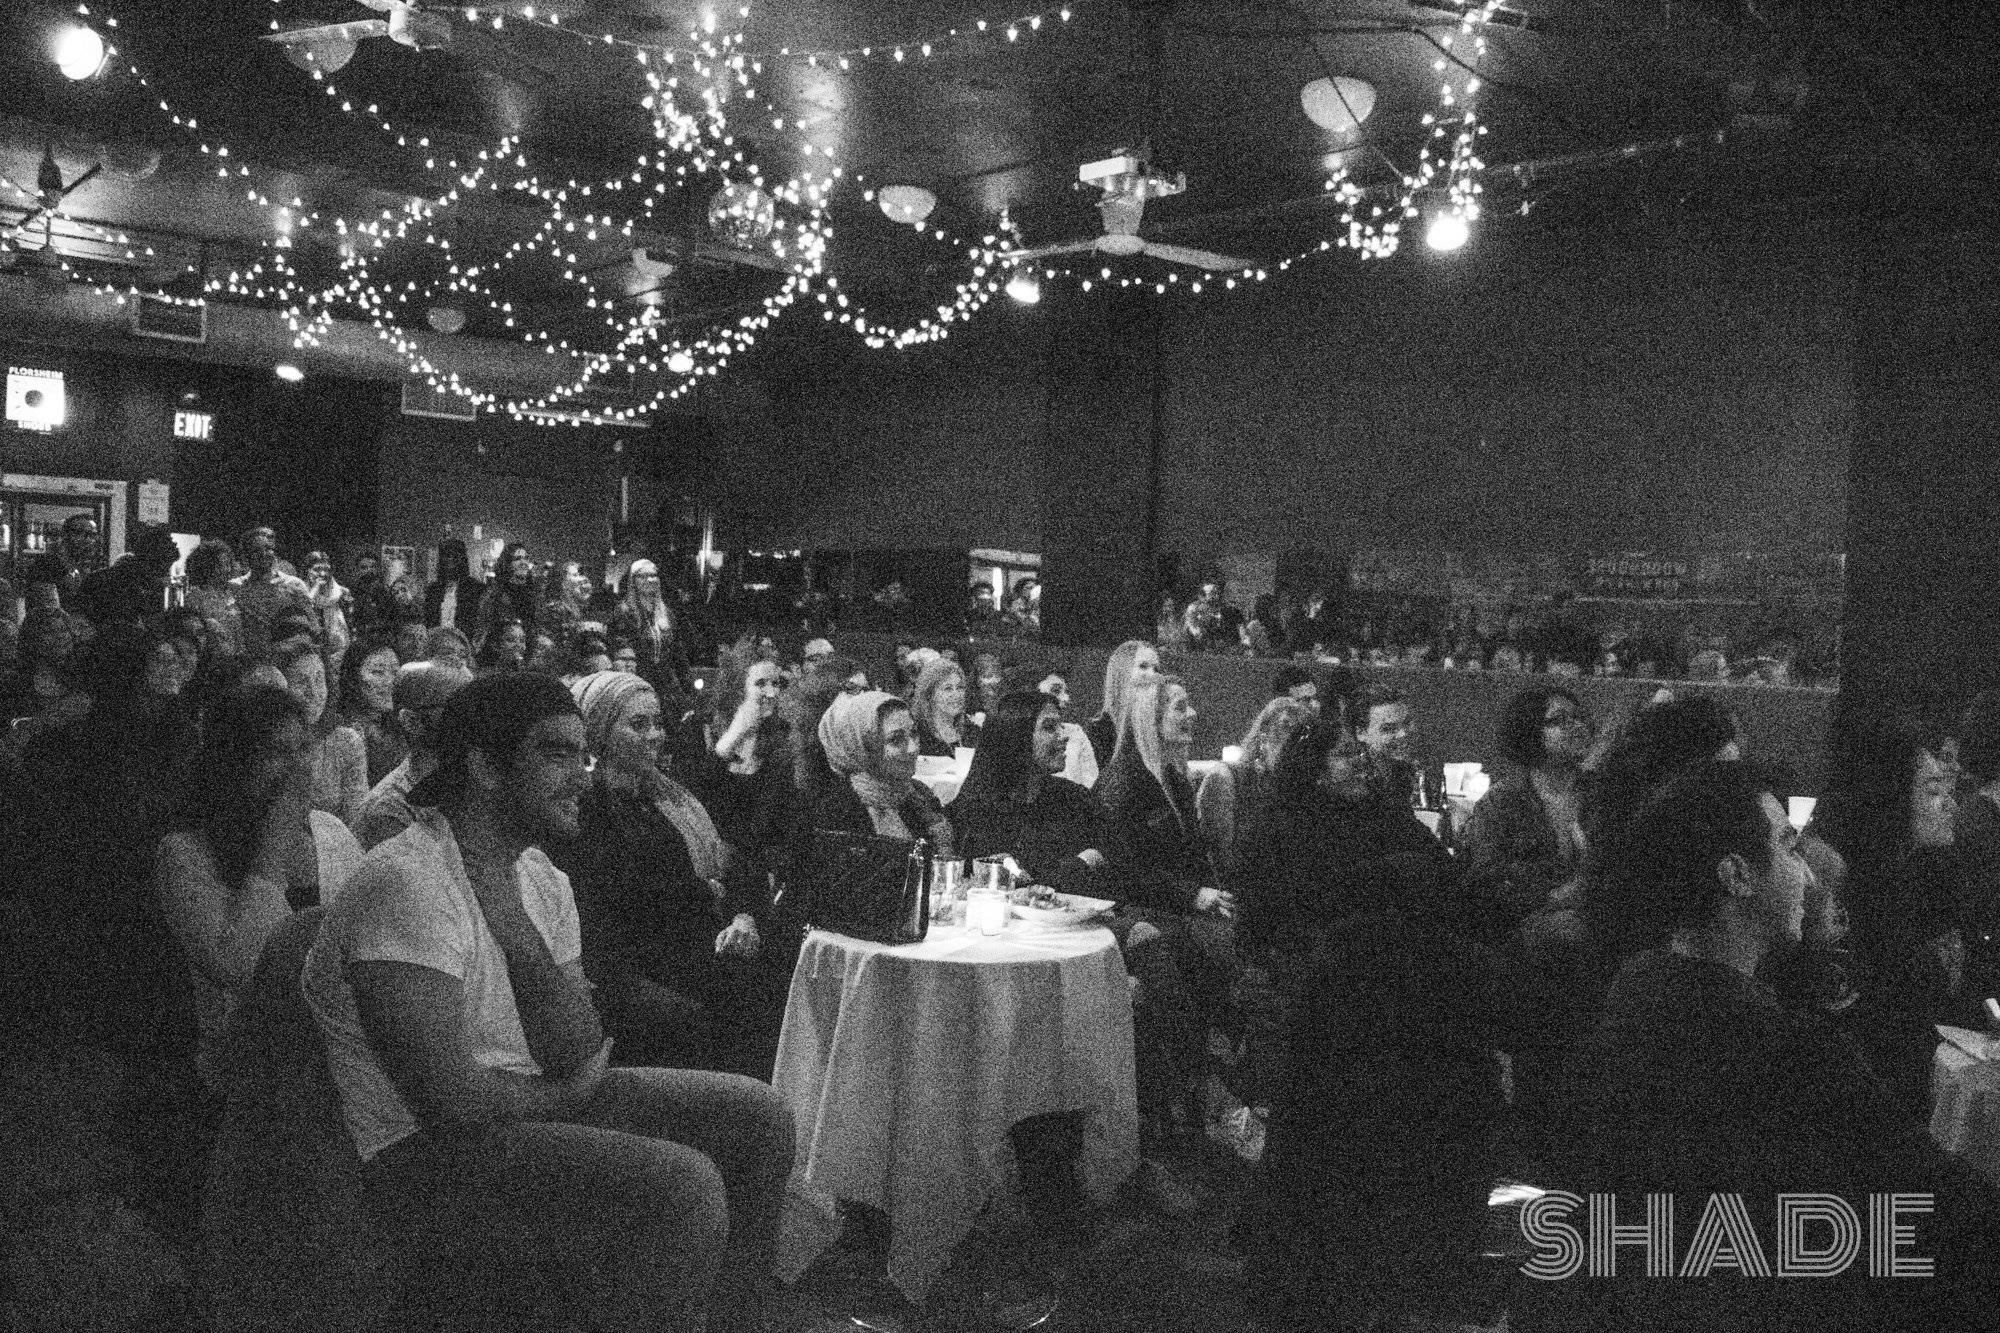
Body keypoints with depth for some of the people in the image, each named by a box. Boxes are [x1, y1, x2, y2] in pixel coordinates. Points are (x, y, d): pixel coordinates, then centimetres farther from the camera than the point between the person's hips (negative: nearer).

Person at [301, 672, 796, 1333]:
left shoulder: (540, 880, 6)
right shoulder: (407, 882, -22)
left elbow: (576, 1057, -3)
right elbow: (450, 1101, -27)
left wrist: (508, 915, -14)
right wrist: (567, 1098, -7)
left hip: (529, 1105, 9)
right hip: (421, 1155, -9)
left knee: (756, 1115, 2)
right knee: (681, 1186, -26)